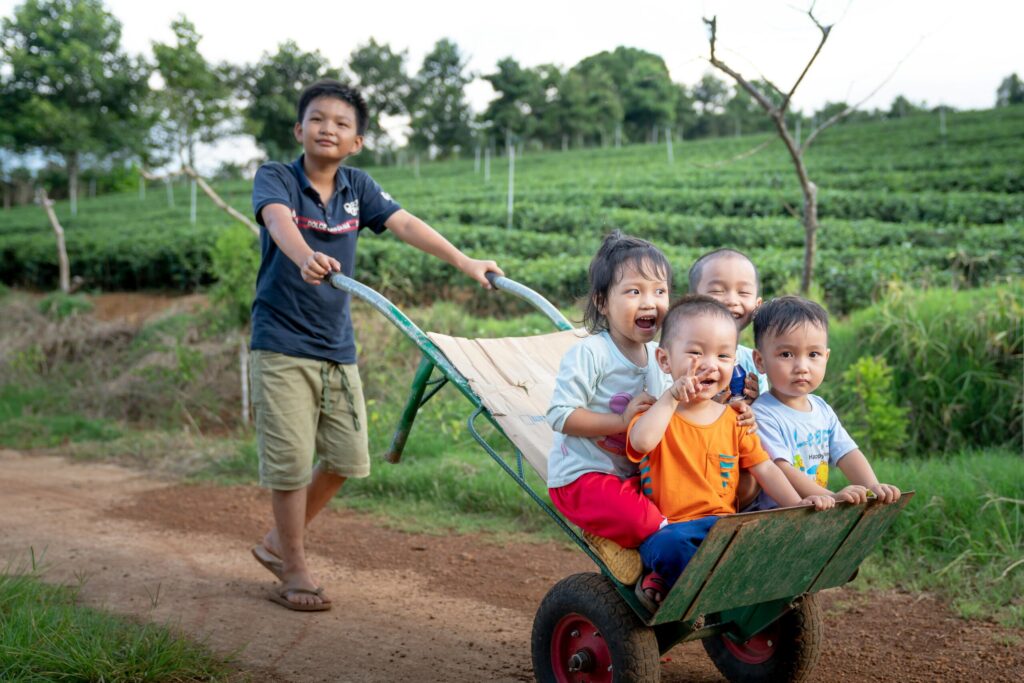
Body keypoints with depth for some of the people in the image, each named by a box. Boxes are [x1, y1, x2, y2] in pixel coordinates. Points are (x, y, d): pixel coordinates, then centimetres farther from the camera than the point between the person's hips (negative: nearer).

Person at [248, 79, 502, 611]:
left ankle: (276, 542, 29)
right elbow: (279, 218, -29)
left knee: (346, 458, 9)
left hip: (337, 346, 5)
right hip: (282, 343, -5)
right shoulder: (275, 177, -8)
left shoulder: (357, 187, 6)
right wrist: (306, 257, -50)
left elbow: (404, 224, -2)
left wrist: (463, 261, -13)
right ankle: (294, 570, 15)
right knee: (291, 460, -3)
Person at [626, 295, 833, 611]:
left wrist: (798, 504, -3)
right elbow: (642, 442, -24)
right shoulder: (658, 413, 0)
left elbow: (765, 469, 12)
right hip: (668, 526, -4)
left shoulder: (734, 421, 14)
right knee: (672, 544, -38)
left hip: (723, 524, 5)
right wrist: (671, 396, -20)